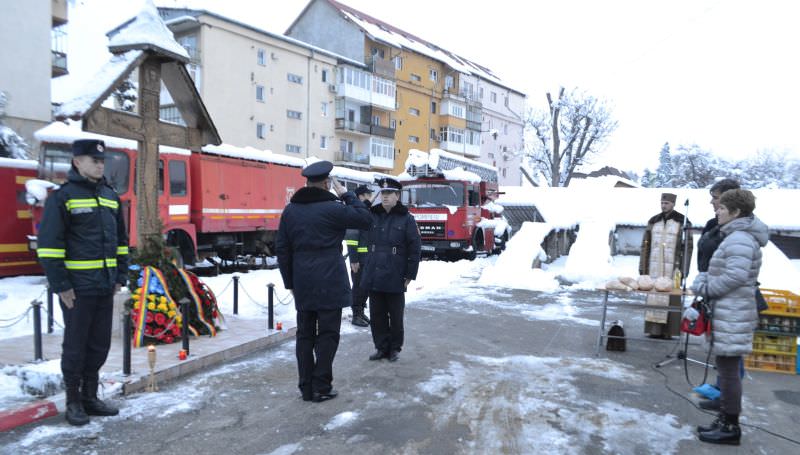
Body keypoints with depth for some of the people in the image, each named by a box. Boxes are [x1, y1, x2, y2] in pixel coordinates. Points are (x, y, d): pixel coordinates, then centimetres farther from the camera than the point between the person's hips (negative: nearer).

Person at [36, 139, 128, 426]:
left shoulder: (110, 196, 12)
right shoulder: (63, 197, -8)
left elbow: (121, 239, 16)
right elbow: (49, 244, -12)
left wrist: (120, 277, 12)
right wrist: (60, 285, -14)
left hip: (105, 286, 6)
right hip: (78, 288, -6)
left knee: (99, 345, 13)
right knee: (76, 346, 6)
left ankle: (90, 397, 27)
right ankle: (73, 402, 20)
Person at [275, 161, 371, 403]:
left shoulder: (290, 210, 8)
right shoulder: (332, 208, -10)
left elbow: (282, 249, 10)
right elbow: (364, 219, -2)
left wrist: (290, 282, 16)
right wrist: (346, 195, 4)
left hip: (303, 284, 5)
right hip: (329, 283, -5)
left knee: (304, 334, 11)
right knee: (327, 334, 3)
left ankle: (306, 387, 17)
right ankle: (321, 387, 6)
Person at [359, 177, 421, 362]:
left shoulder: (406, 218, -4)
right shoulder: (372, 216, 6)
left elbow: (415, 248, -5)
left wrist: (410, 275, -8)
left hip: (395, 278, -3)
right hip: (373, 276, 4)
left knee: (395, 316, 9)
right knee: (377, 315, 10)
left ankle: (395, 348, 24)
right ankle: (381, 347, 24)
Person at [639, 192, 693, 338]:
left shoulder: (682, 222, -2)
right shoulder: (653, 221, 10)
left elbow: (688, 247, -3)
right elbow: (645, 245, 11)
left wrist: (683, 270, -9)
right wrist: (643, 267, 7)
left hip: (673, 267, -4)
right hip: (655, 267, 4)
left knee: (671, 298, -3)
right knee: (653, 297, 3)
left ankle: (668, 331, 3)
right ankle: (654, 329, 8)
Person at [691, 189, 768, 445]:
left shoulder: (740, 239, -16)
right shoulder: (736, 237, 17)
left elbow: (735, 276, -24)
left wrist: (704, 288, -13)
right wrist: (704, 281, 7)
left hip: (731, 316, -11)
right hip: (728, 314, 11)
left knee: (728, 369, -2)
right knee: (726, 368, 17)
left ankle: (730, 427, 8)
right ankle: (725, 420, 28)